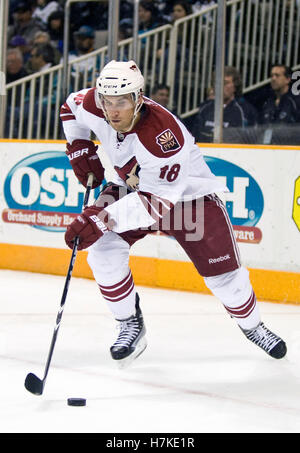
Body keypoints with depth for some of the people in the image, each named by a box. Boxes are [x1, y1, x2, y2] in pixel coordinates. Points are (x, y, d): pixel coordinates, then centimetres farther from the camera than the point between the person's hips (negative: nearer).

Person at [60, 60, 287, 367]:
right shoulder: (93, 106, -22)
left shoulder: (163, 136, -40)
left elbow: (158, 200, -40)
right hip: (132, 186, 5)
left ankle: (252, 326, 27)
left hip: (189, 194, -5)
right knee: (104, 248, -20)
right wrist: (80, 149, -8)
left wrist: (101, 219, -46)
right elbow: (70, 108, 4)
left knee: (223, 273, -3)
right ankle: (131, 326, -1)